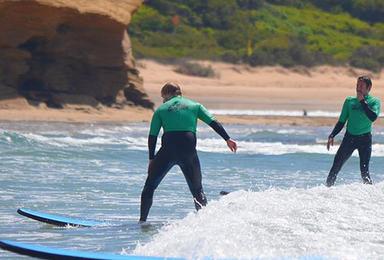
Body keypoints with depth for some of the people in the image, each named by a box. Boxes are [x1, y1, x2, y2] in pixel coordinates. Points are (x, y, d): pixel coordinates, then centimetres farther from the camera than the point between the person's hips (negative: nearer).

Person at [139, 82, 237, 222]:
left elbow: (152, 136, 9)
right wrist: (227, 139, 5)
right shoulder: (194, 106, 16)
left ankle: (142, 220, 6)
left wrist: (152, 159, 13)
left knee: (149, 186, 12)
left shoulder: (161, 109, 13)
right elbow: (213, 122, 5)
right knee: (197, 190, 15)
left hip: (168, 150, -1)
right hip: (189, 151, 1)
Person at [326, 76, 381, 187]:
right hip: (349, 137, 3)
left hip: (365, 139, -3)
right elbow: (342, 121, 11)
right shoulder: (349, 101, 6)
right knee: (336, 166, -4)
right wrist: (332, 136, 2)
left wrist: (362, 101, -19)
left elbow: (373, 117, -21)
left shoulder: (374, 101, -2)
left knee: (364, 171, -7)